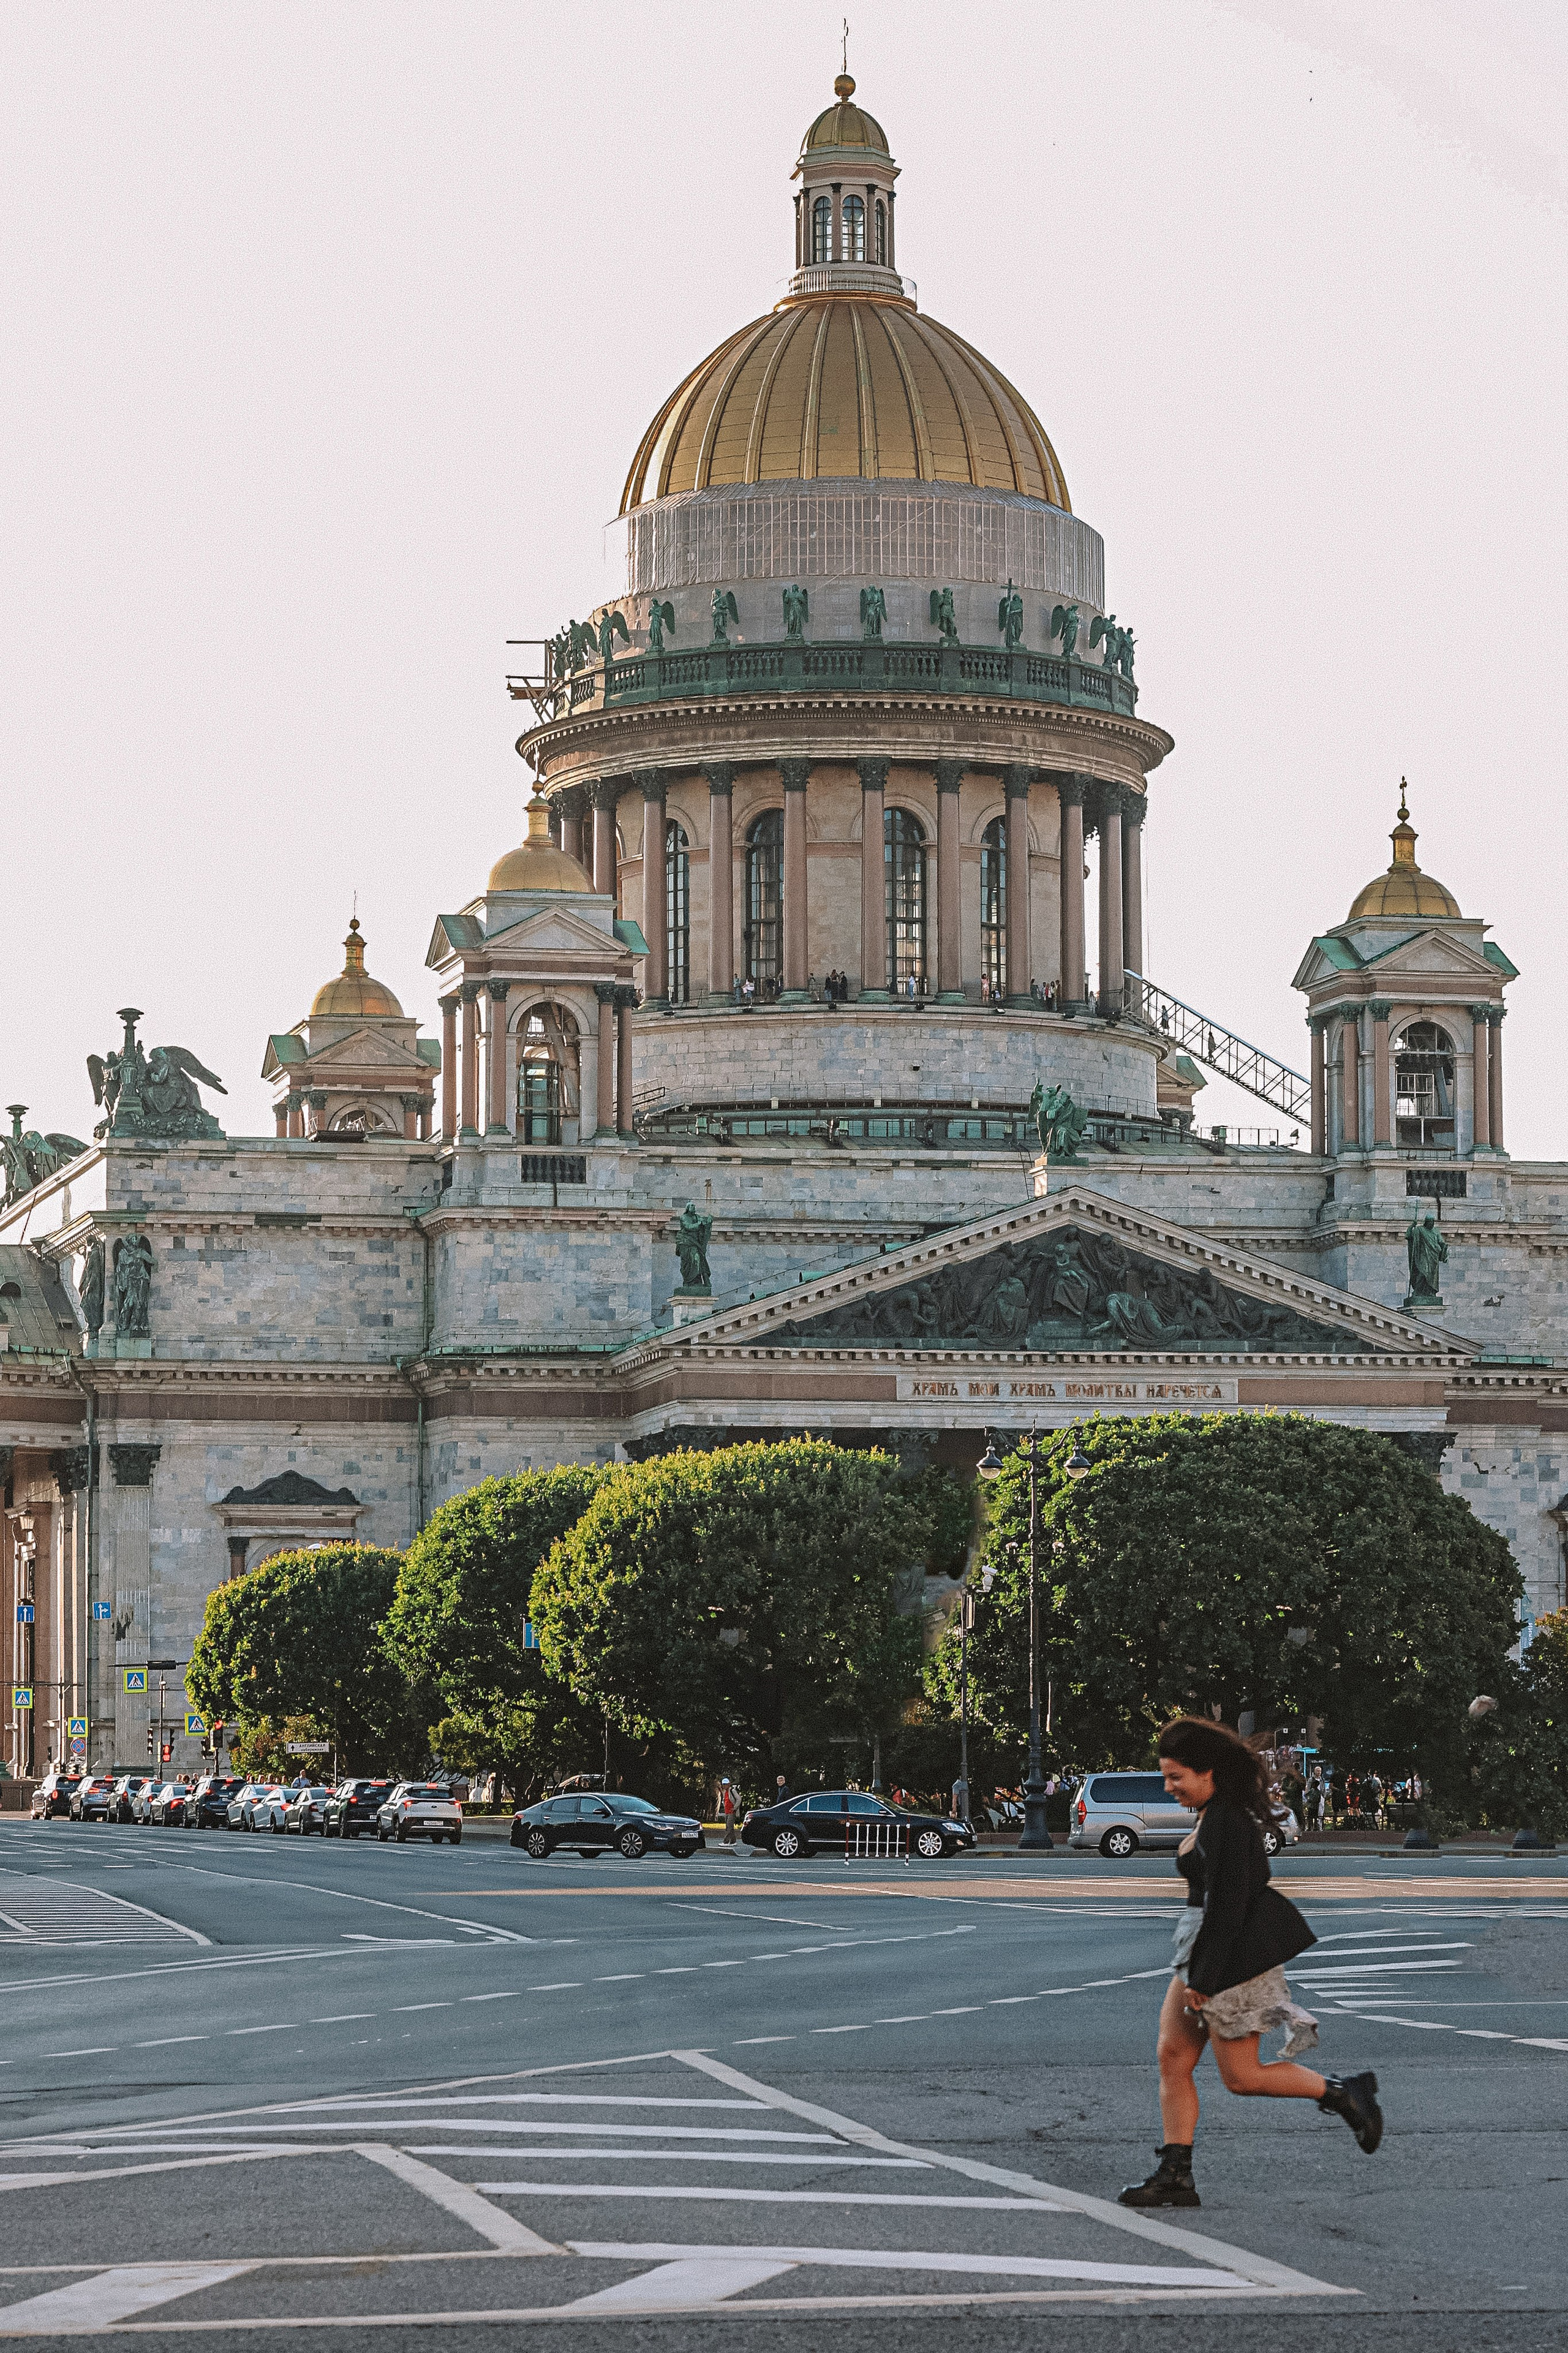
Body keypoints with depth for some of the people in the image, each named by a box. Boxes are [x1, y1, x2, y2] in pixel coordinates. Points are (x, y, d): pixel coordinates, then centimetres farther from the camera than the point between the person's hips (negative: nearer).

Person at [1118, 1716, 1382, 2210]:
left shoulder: (1226, 1823, -21)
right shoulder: (1213, 1815, 11)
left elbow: (1226, 1905, -23)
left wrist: (1203, 1979, -21)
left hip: (1234, 1955, -10)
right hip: (1204, 1947, 10)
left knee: (1240, 2076, -2)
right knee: (1172, 2055, 4)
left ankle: (1345, 2094, 11)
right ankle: (1175, 2174, 5)